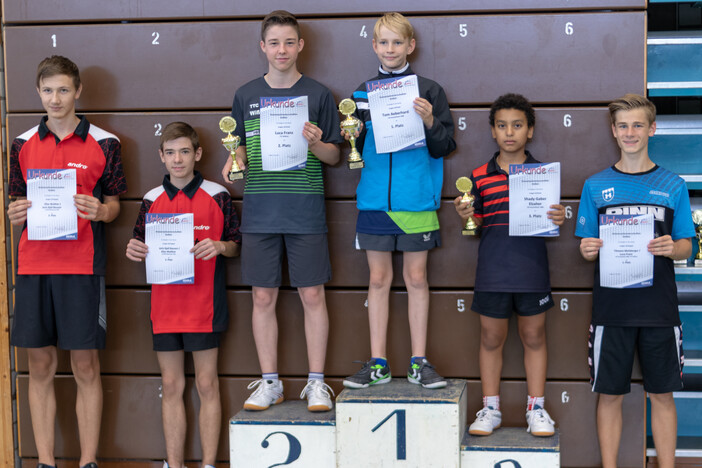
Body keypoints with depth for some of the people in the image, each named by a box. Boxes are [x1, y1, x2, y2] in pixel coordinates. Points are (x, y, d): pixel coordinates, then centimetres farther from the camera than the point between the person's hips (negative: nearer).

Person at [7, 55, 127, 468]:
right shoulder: (23, 144, 11)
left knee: (85, 366, 0)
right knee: (40, 366, 5)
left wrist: (100, 211, -15)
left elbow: (114, 205, 7)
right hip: (33, 263, 3)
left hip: (83, 264, -3)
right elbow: (20, 201, 18)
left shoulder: (103, 143, 3)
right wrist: (16, 214, -4)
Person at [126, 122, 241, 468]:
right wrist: (133, 251, -6)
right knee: (171, 387, 8)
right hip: (164, 307, 3)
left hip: (204, 306, -3)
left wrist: (219, 247, -17)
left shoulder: (217, 196, 0)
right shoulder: (152, 200, 9)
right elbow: (141, 248, 16)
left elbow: (236, 245, 4)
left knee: (207, 386, 2)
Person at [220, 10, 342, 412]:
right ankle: (270, 382, 16)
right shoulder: (247, 95, 9)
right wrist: (235, 161, -6)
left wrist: (316, 144, -15)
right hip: (260, 211, 2)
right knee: (263, 296, 5)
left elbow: (335, 156, 5)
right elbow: (240, 149, 16)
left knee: (313, 295, 0)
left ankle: (317, 382, 11)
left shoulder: (318, 94, 3)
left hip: (306, 211, -2)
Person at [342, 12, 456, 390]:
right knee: (378, 278, 6)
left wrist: (429, 121, -15)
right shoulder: (363, 93, 10)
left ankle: (419, 362, 12)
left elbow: (443, 148, 2)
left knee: (416, 277, 4)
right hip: (374, 198, 2)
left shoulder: (428, 91, 2)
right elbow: (356, 149, 14)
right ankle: (378, 364, 12)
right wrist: (351, 135, -7)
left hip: (416, 198, -2)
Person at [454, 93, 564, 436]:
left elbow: (551, 222, 7)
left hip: (531, 269, 0)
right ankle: (490, 408, 20)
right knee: (491, 337, 8)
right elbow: (476, 226, 9)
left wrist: (558, 220, -14)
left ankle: (536, 408, 19)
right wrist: (466, 217, -11)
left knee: (534, 336, 8)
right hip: (492, 270, 1)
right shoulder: (479, 177, 5)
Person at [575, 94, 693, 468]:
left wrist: (672, 248, -16)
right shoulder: (596, 186, 6)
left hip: (659, 307, 0)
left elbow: (686, 247, 6)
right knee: (609, 394, 4)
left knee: (662, 394, 6)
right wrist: (588, 250, -14)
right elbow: (587, 247, 9)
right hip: (611, 307, 0)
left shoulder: (673, 186, 6)